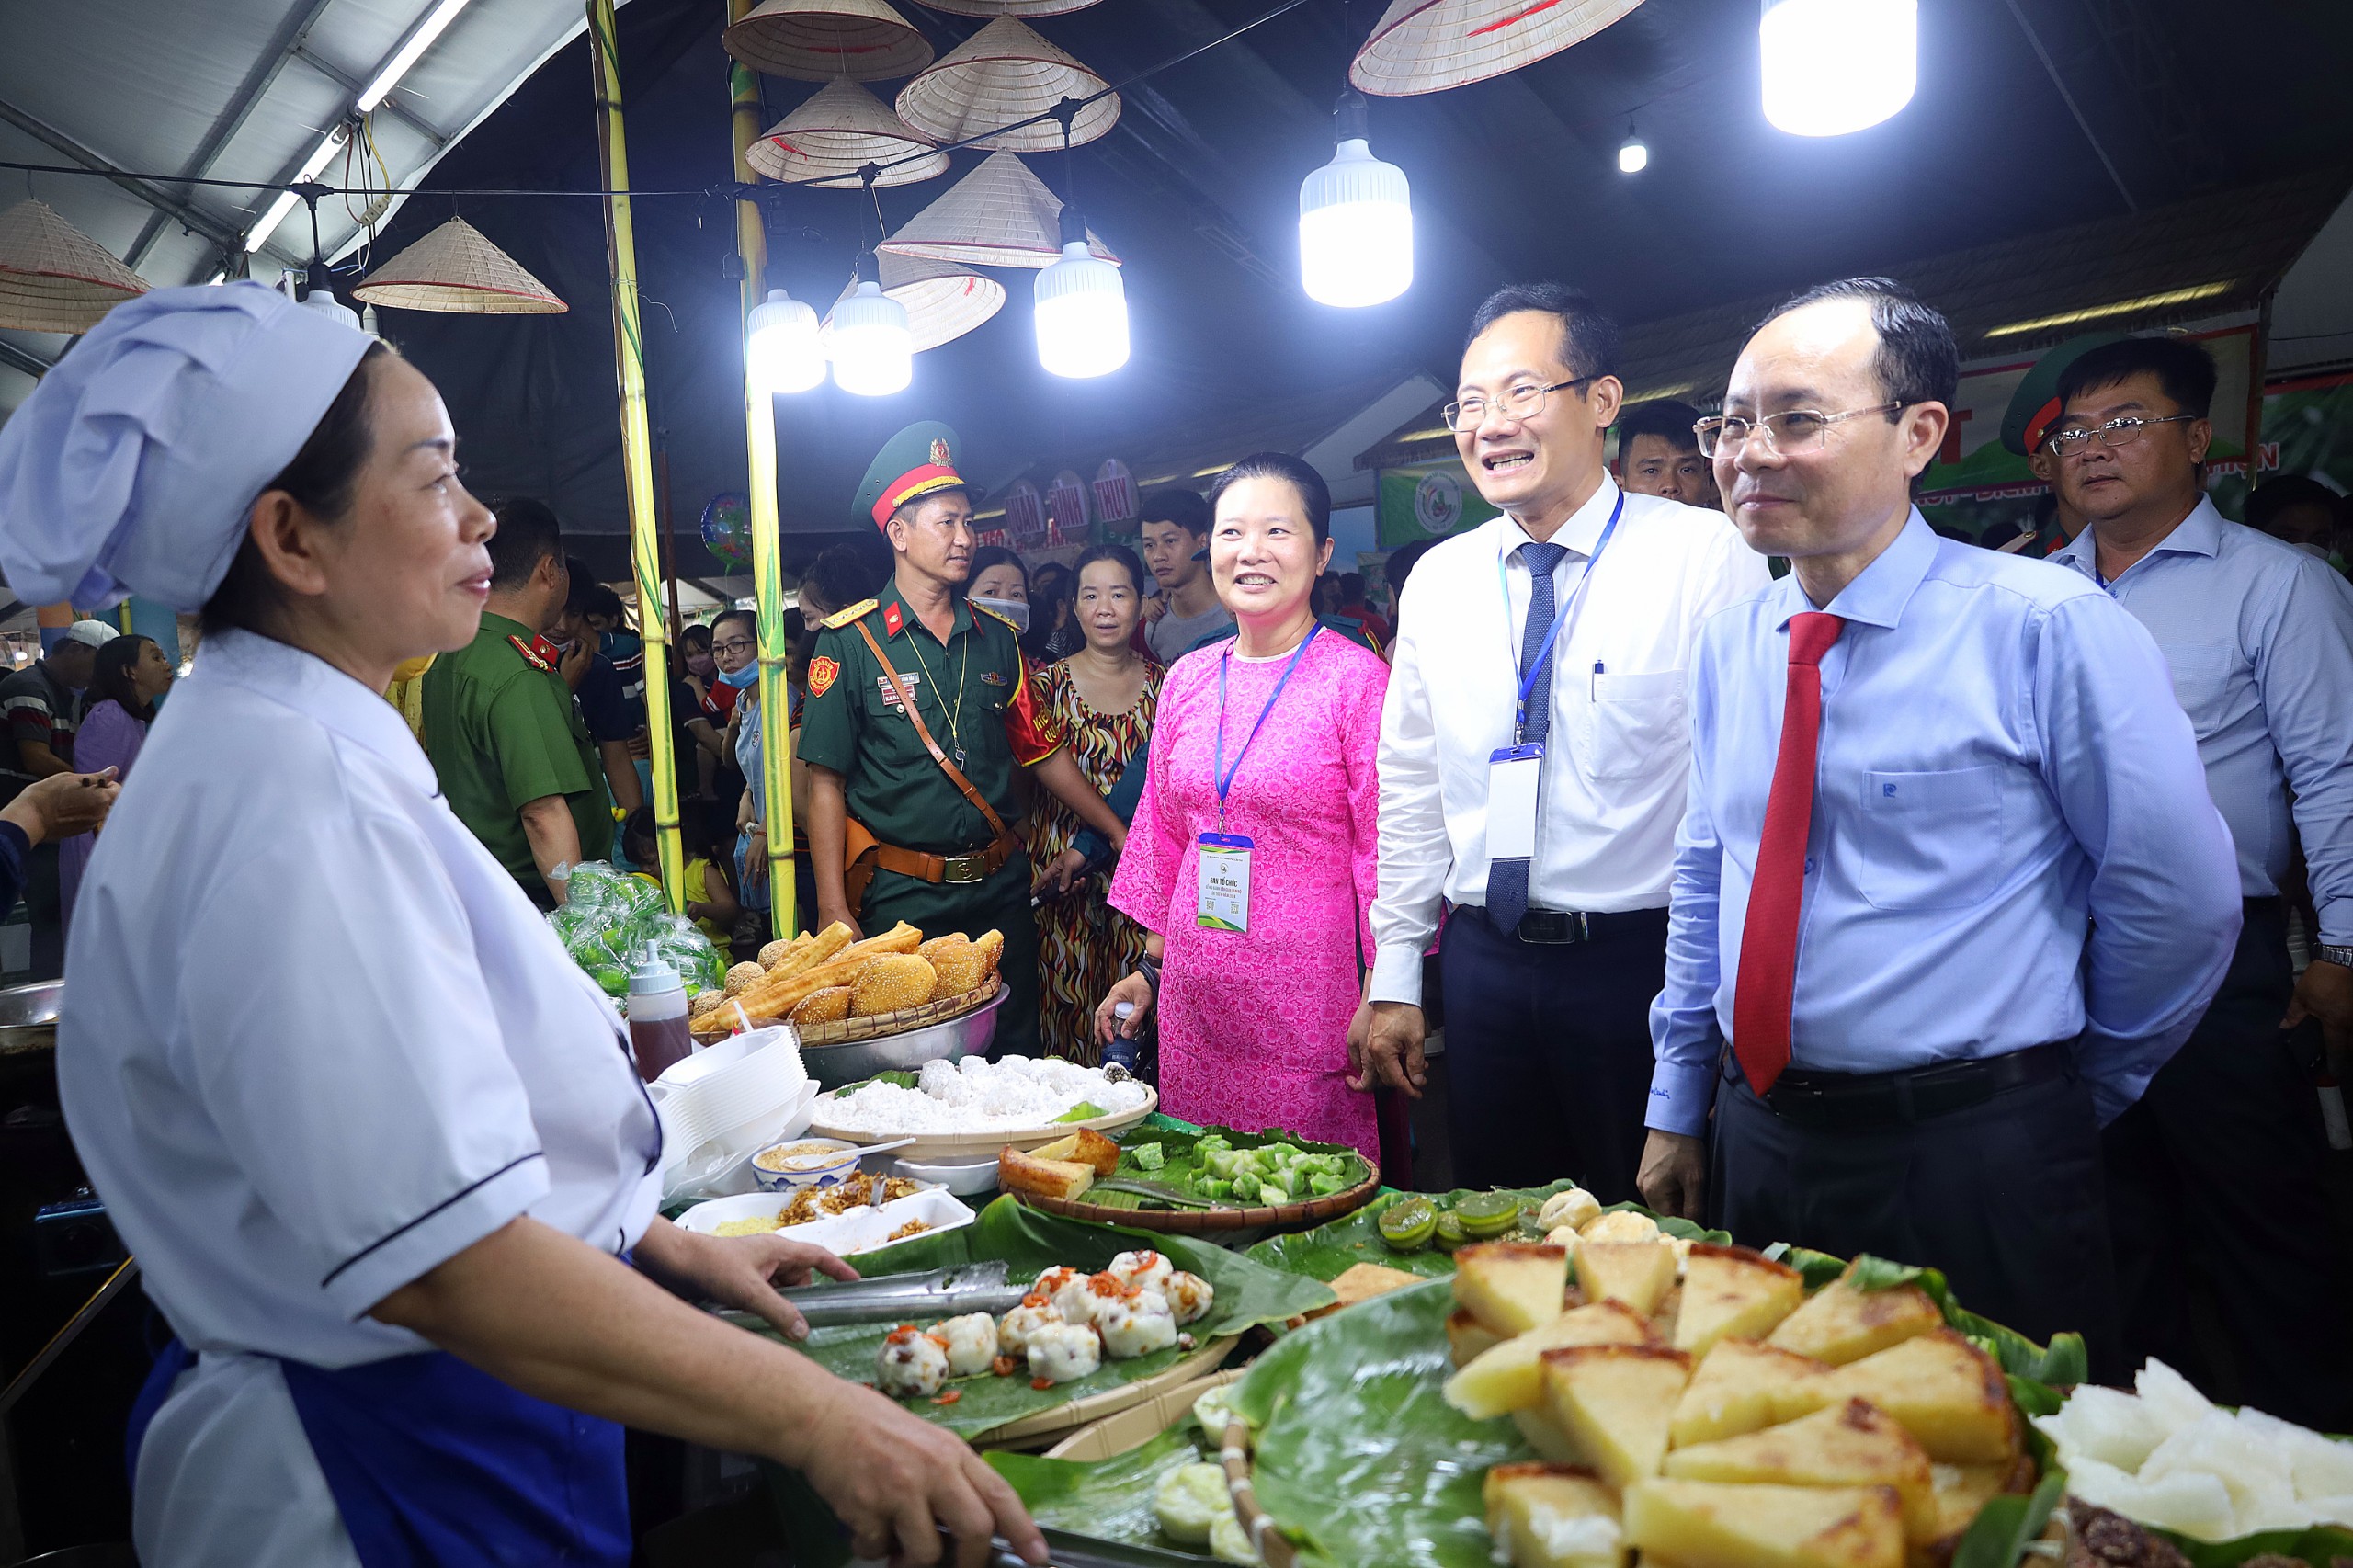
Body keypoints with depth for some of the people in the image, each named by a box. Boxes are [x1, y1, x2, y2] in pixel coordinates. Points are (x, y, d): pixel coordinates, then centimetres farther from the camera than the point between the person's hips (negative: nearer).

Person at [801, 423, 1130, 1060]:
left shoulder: (997, 638, 7)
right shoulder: (850, 641, -6)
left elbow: (1043, 750, 14)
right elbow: (826, 781, -7)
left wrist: (1120, 833, 11)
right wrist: (833, 909, -12)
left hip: (1000, 889, 4)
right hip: (900, 898, -4)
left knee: (1015, 1053, 12)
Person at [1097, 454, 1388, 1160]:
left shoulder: (1356, 677, -7)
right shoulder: (1187, 679, 8)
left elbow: (1385, 850, -7)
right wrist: (1150, 967, 16)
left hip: (1308, 994, -5)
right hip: (1194, 995, 5)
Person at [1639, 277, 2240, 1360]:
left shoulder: (2047, 628, -13)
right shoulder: (1727, 643, 4)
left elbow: (2183, 901, -7)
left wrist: (2072, 1095, 6)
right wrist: (1675, 1110, 14)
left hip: (1973, 1178, -5)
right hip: (1752, 1141, 5)